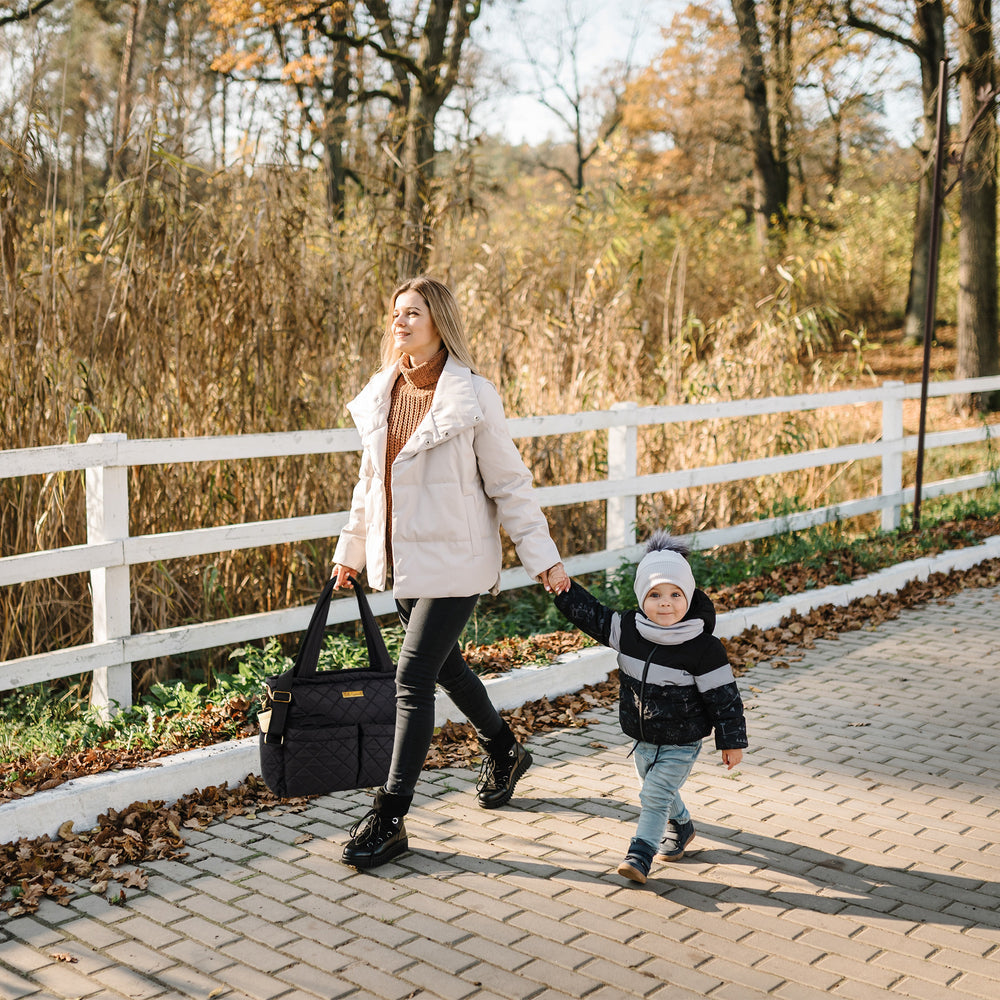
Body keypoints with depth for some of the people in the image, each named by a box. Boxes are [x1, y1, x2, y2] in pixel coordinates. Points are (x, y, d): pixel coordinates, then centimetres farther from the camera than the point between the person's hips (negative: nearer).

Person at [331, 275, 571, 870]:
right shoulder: (381, 396, 4)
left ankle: (389, 820, 0)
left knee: (413, 679, -9)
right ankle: (505, 751, 46)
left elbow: (509, 483, -8)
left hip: (453, 562, -7)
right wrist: (352, 550, 23)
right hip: (402, 561, 7)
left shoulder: (472, 397, -13)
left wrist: (542, 557, -9)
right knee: (444, 665, 21)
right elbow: (370, 481, 17)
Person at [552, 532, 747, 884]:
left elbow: (723, 696, -15)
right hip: (643, 739, 6)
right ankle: (680, 827, 48)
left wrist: (732, 741, -10)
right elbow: (589, 612, -4)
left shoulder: (704, 647, -21)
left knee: (654, 796, -11)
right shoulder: (627, 630, -10)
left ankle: (640, 854, -2)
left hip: (681, 743, -6)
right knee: (657, 791, 23)